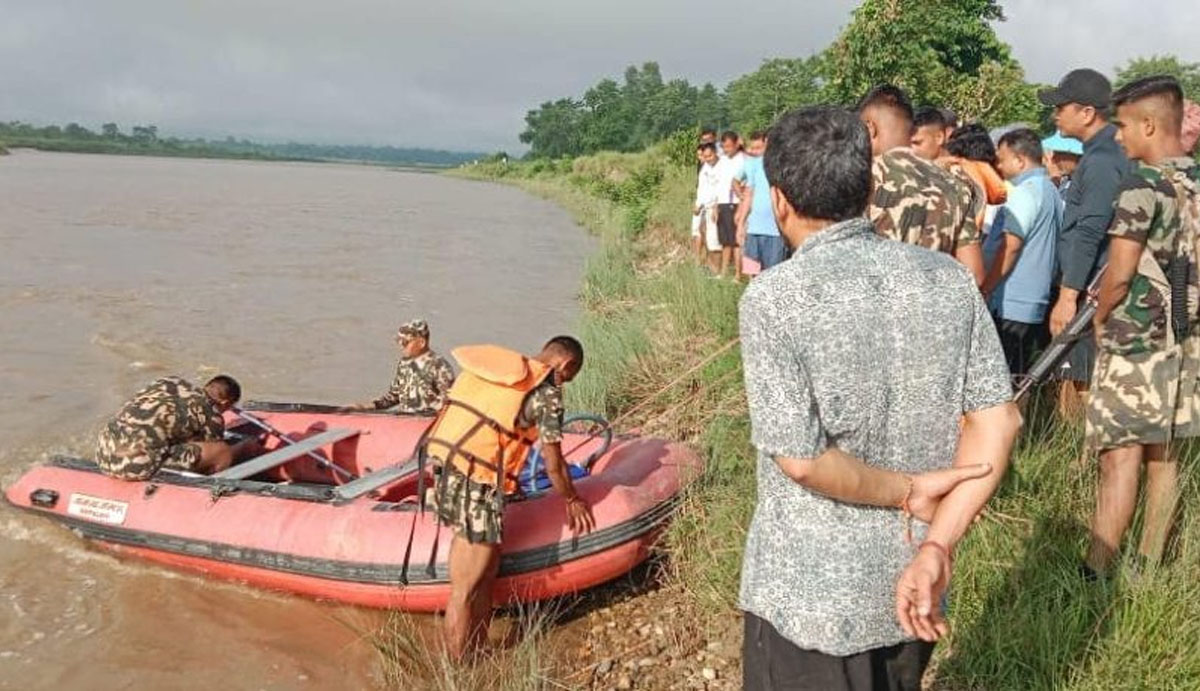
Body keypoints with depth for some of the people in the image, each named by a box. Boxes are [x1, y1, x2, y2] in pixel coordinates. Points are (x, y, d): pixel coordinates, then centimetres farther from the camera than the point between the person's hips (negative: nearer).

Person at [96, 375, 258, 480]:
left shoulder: (169, 382, 18)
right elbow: (216, 456, 13)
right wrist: (245, 448, 32)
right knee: (223, 453, 0)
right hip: (137, 465, -7)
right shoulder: (212, 416, 0)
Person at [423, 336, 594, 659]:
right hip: (477, 484, -8)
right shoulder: (546, 392, -4)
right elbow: (553, 464, -2)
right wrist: (572, 500, 16)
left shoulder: (498, 367, 17)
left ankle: (474, 659, 29)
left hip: (444, 470, 8)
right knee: (465, 591, 2)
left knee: (485, 575, 21)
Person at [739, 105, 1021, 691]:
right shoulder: (950, 280, -4)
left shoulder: (774, 298, -19)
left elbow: (800, 461, -21)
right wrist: (936, 546, -10)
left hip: (810, 596, -5)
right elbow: (997, 422, -6)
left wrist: (906, 491, -8)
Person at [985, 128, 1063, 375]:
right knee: (1027, 378, 13)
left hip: (1012, 305, -9)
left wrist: (984, 291, -14)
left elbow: (1010, 246, -18)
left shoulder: (1025, 191, -12)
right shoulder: (1050, 190, 16)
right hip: (1038, 302, 9)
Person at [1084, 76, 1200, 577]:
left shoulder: (1144, 183, -14)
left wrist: (1099, 316, -1)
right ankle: (1148, 567, 22)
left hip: (1136, 338, -8)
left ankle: (1095, 574, -4)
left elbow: (1119, 273, -16)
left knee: (1120, 458, -7)